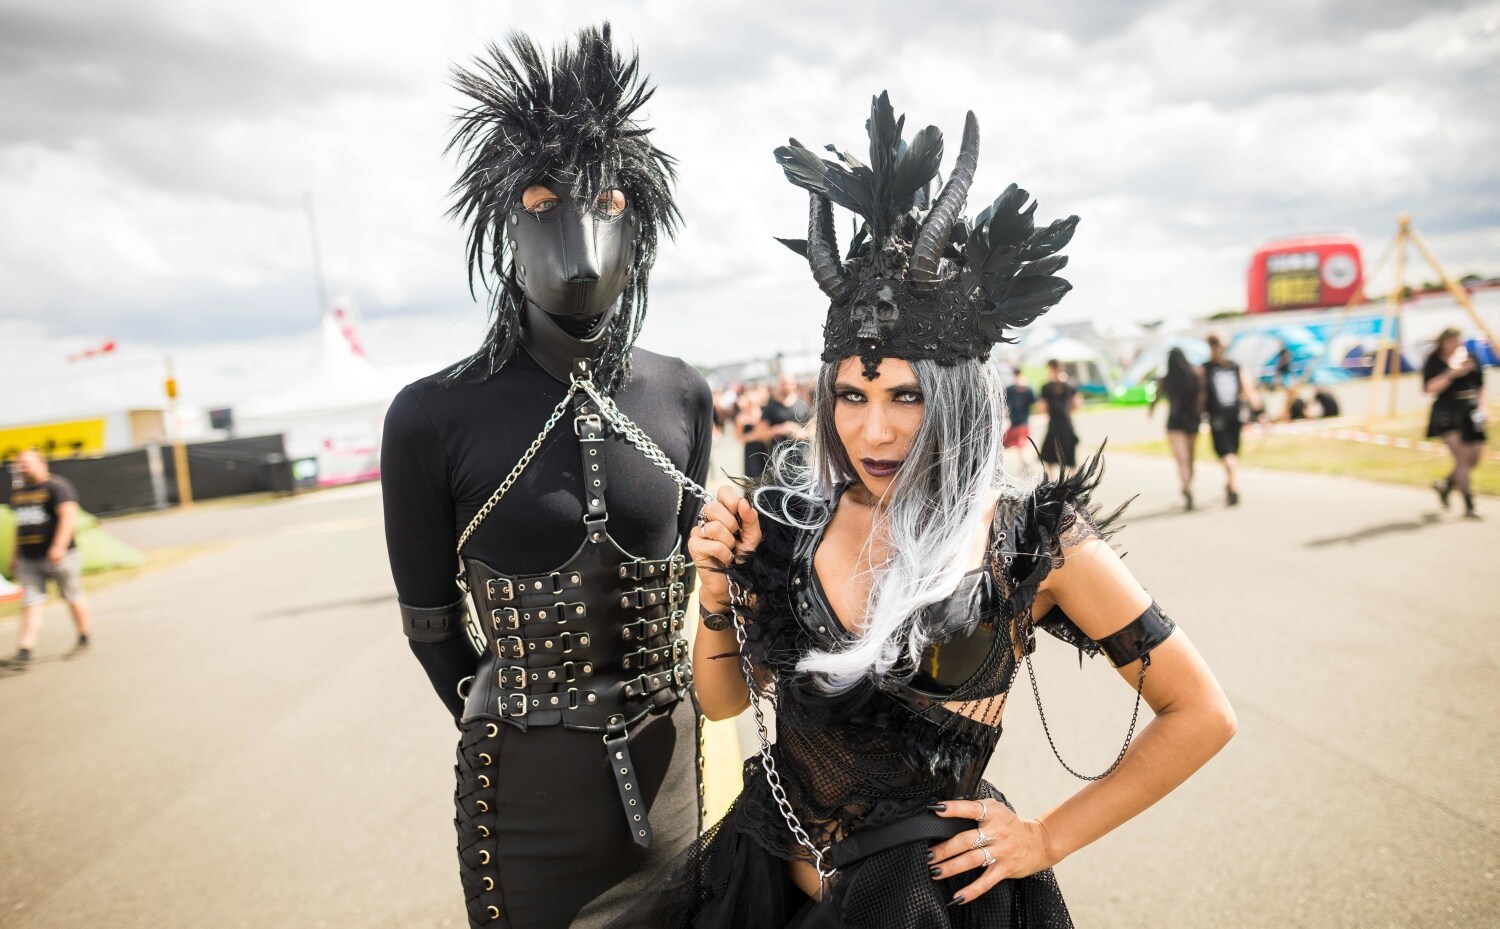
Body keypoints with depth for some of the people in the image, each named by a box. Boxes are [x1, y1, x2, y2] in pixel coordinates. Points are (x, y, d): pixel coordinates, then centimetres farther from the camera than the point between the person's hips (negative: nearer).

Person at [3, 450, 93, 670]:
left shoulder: (57, 486, -10)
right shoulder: (18, 491, 15)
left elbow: (68, 516, -20)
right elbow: (21, 524, 24)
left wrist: (59, 546, -29)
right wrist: (15, 553, 22)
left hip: (57, 556, -6)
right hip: (28, 559, 7)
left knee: (73, 597, 8)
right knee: (31, 603, -2)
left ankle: (84, 639, 23)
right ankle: (24, 652, -9)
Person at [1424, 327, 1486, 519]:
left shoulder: (1470, 359, 11)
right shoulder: (1434, 362, -2)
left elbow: (1480, 386, 17)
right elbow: (1430, 388, -13)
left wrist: (1481, 407, 6)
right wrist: (1452, 374, -19)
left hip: (1470, 413, 5)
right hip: (1447, 413, -5)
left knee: (1476, 457, 3)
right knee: (1462, 457, -13)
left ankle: (1446, 485, 28)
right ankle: (1469, 505, -9)